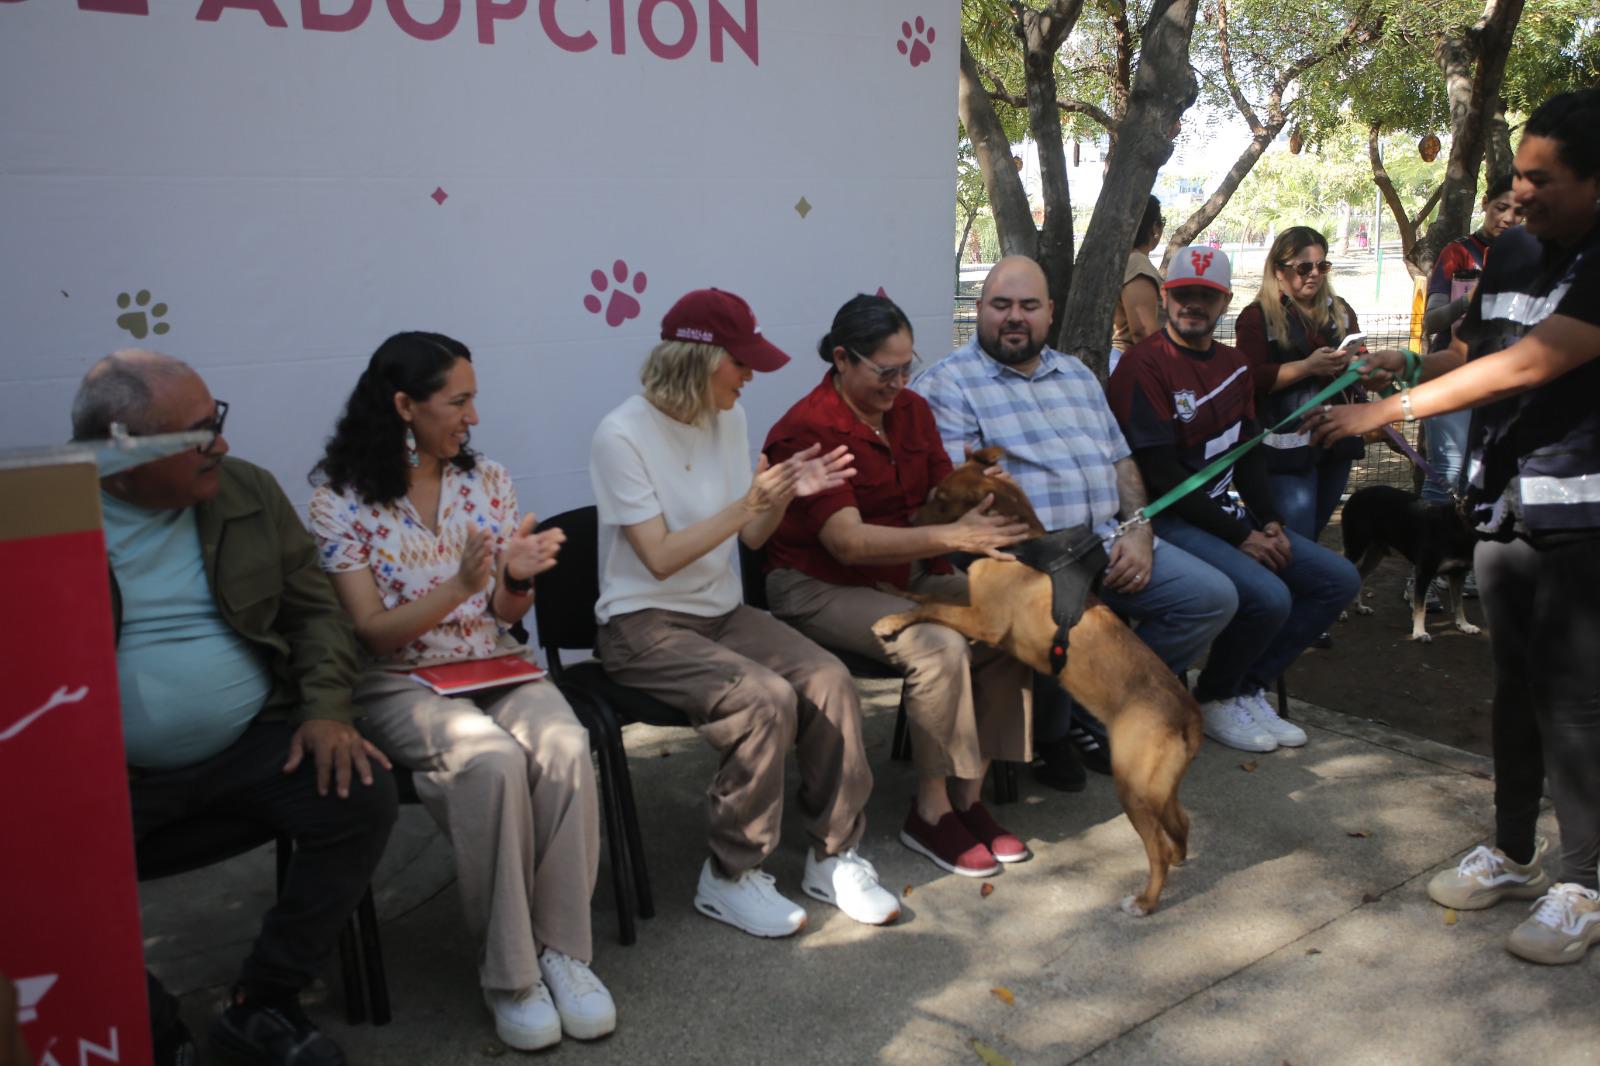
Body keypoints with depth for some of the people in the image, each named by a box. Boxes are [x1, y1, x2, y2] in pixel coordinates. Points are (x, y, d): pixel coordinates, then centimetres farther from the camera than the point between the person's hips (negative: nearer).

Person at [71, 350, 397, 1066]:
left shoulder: (249, 492, 5)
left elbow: (314, 608, 10)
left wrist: (328, 710, -6)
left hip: (254, 744, 2)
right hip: (114, 773, -2)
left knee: (366, 794, -19)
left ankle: (261, 1003, -2)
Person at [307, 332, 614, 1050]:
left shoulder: (488, 480, 8)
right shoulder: (341, 500, -4)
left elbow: (505, 616, 10)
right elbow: (370, 632, -8)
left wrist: (517, 578, -14)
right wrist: (461, 586, -23)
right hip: (400, 684, -3)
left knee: (566, 748, -28)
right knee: (491, 761, -33)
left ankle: (562, 950, -16)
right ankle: (508, 975, -19)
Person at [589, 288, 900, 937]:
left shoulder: (728, 420, 7)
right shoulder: (622, 437, -14)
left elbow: (751, 537, 9)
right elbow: (660, 557, -19)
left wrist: (787, 495, -10)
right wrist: (746, 506, -27)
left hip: (721, 612, 7)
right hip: (644, 625, -6)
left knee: (829, 680, -17)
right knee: (766, 698, -29)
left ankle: (833, 856, -3)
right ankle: (730, 878, -11)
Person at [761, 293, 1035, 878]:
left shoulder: (912, 409, 5)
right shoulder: (807, 431, -19)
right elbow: (848, 542, -27)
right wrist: (954, 537, -34)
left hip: (907, 573, 7)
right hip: (822, 587, -7)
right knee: (939, 646, -30)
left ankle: (969, 796, -6)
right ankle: (931, 811, -11)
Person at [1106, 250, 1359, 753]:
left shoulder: (1234, 364, 14)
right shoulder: (1144, 365, -13)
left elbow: (1248, 452, 17)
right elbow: (1162, 475, -18)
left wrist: (1269, 522, 0)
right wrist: (1239, 535, -16)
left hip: (1231, 513, 9)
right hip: (1170, 519, -9)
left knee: (1339, 579, 2)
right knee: (1268, 596, -27)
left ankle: (1248, 689, 8)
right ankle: (1212, 699, 0)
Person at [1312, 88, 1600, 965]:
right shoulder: (1512, 252, 9)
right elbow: (1473, 351, 19)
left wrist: (1393, 409, -24)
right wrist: (1399, 365, -1)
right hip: (1502, 503, 7)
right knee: (1516, 683, 14)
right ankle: (1512, 853, 27)